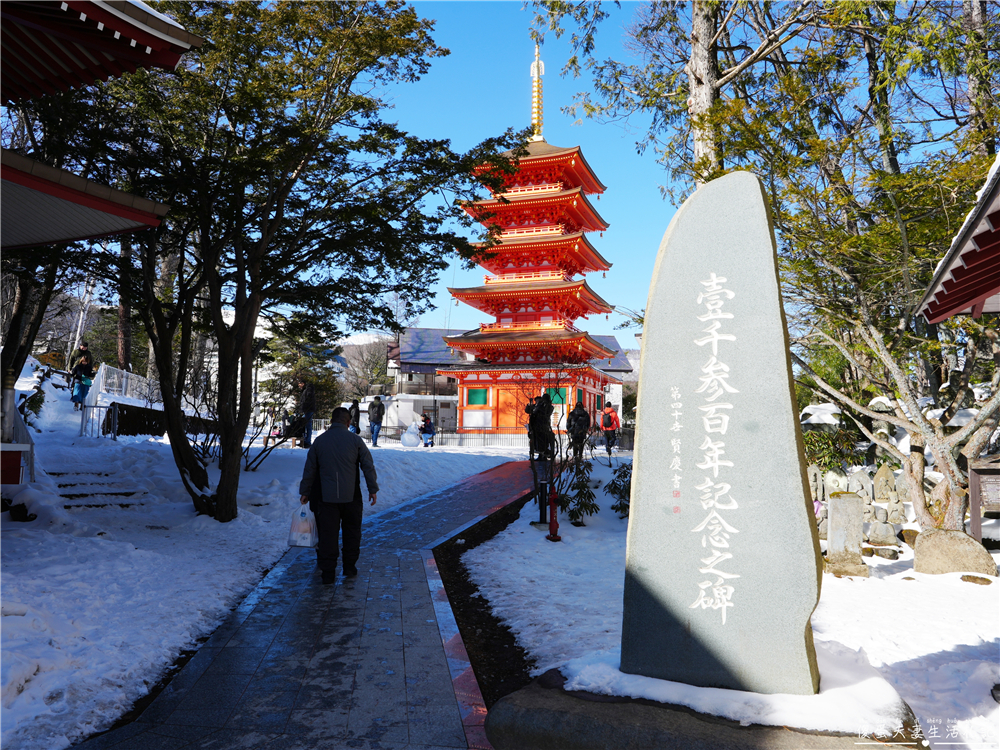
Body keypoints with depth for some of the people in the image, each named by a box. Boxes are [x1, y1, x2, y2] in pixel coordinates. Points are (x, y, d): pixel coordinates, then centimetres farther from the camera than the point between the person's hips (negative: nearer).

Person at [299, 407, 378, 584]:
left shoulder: (319, 441, 4)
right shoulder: (355, 440, -2)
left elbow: (309, 469, 9)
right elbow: (368, 466, -3)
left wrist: (305, 492, 18)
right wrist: (373, 489, 5)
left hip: (326, 497, 1)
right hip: (351, 496, -1)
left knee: (328, 534, 5)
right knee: (352, 533, 14)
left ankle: (328, 572, 5)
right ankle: (349, 567, 21)